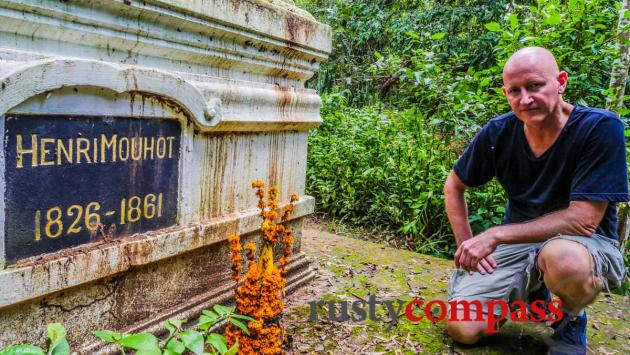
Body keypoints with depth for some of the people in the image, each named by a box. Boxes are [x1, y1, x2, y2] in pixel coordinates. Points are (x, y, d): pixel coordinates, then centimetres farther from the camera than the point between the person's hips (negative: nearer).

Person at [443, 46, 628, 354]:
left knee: (563, 257, -40)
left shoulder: (601, 128, -19)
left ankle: (571, 320, -3)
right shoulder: (498, 132, -9)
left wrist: (495, 235, -24)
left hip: (585, 244, -3)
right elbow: (453, 186, 5)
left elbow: (584, 220, -23)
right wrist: (467, 244, -6)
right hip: (518, 242, 3)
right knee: (462, 329, -13)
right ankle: (531, 291, 17)